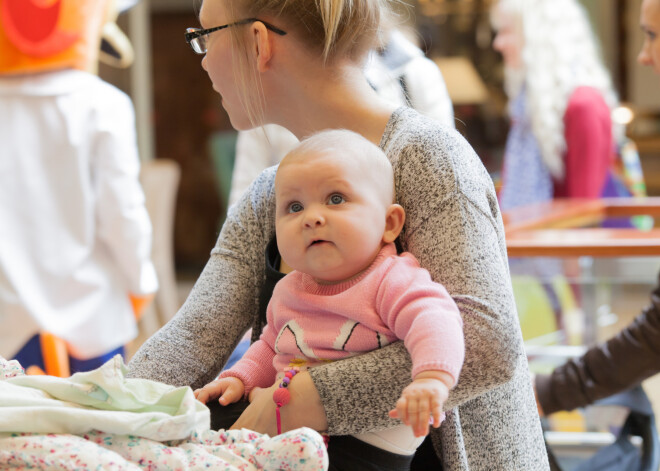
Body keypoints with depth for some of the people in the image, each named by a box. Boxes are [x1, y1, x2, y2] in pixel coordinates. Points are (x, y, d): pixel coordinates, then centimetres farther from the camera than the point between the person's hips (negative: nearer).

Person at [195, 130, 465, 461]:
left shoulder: (392, 282, -9)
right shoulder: (288, 292, 16)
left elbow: (434, 319, -27)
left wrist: (432, 378, -46)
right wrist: (239, 379, 14)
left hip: (372, 440, -6)